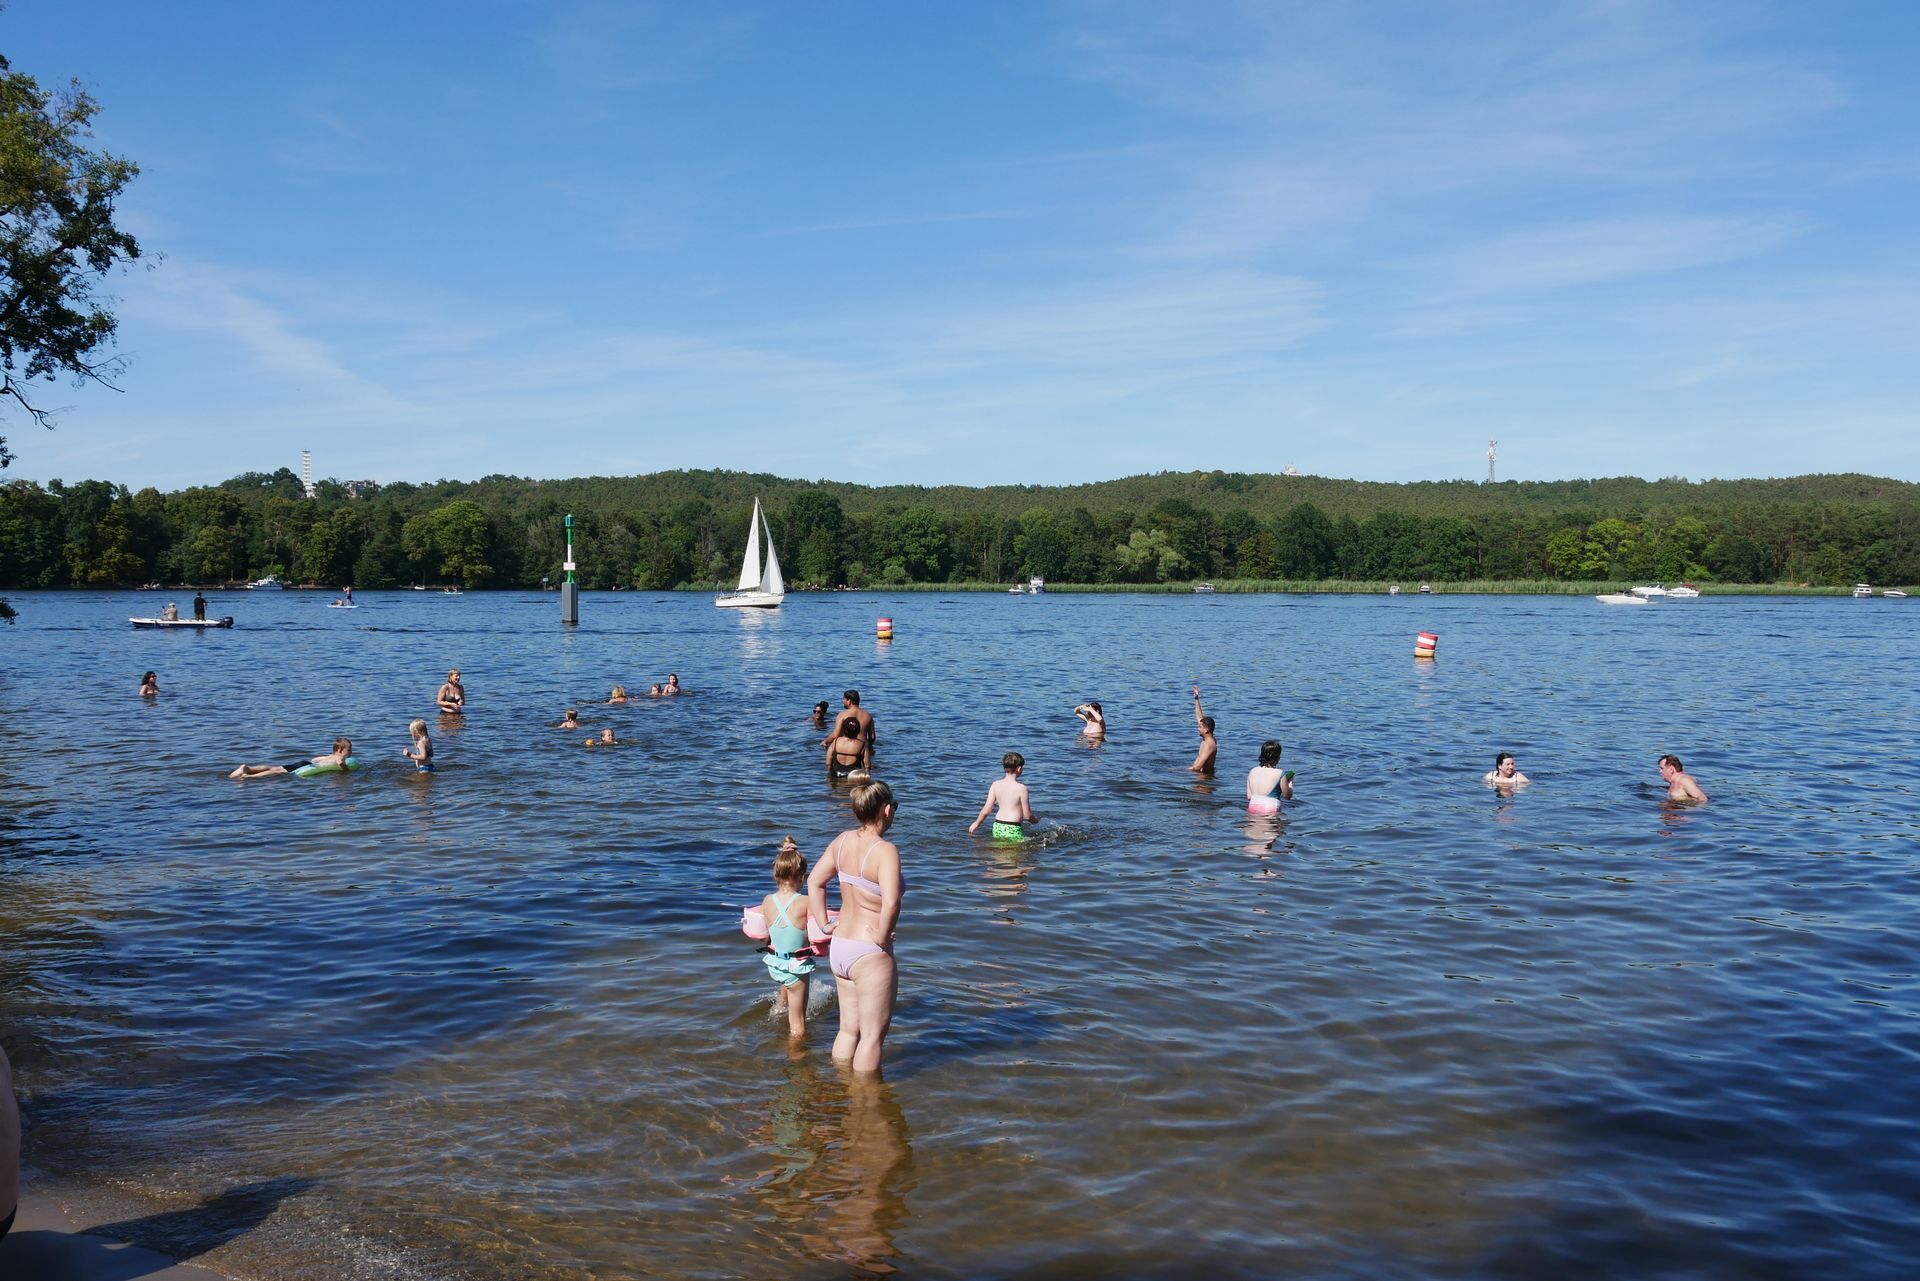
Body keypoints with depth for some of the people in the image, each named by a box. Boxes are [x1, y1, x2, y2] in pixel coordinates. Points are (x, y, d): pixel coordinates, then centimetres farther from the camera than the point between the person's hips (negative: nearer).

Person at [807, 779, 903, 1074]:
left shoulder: (843, 840, 1)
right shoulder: (885, 850, -22)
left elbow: (814, 882, 10)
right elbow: (891, 903, -34)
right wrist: (883, 938, -18)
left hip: (839, 947, 8)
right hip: (870, 955, -8)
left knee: (848, 1029, 22)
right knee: (872, 1036, 8)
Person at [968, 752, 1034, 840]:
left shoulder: (996, 784, 4)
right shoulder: (1021, 788, -9)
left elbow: (986, 810, 6)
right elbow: (1027, 816, -3)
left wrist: (977, 823, 24)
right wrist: (1034, 820, 20)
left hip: (997, 826, 6)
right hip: (1013, 829, -6)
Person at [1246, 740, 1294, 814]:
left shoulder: (1252, 771, 9)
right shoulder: (1280, 774, -5)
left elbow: (1249, 797, 12)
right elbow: (1287, 796, 6)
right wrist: (1290, 782, 22)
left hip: (1252, 808, 5)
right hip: (1270, 811, -5)